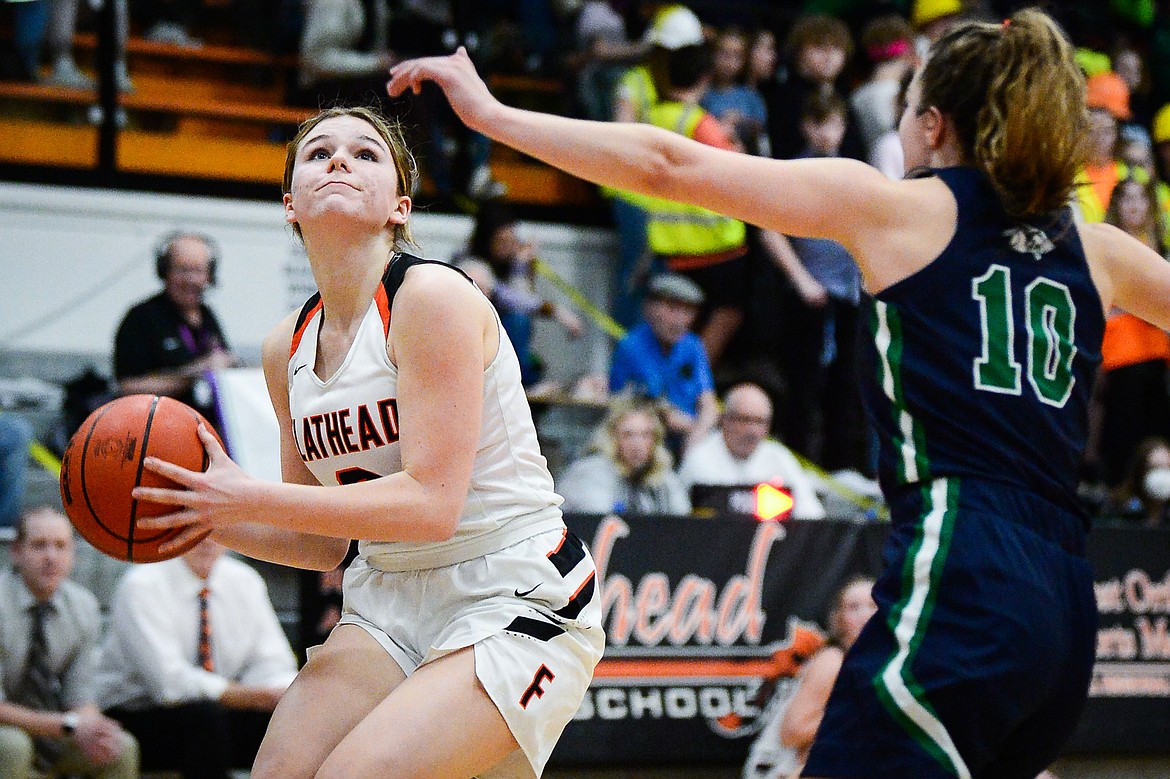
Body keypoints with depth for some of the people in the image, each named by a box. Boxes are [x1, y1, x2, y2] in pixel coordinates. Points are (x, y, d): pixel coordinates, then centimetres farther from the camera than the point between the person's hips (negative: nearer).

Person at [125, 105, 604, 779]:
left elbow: (430, 503, -23)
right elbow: (322, 546, 12)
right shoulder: (288, 349, 6)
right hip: (391, 600, 6)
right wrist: (200, 516, -4)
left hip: (516, 599, -6)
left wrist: (249, 499, -21)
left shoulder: (432, 296, -15)